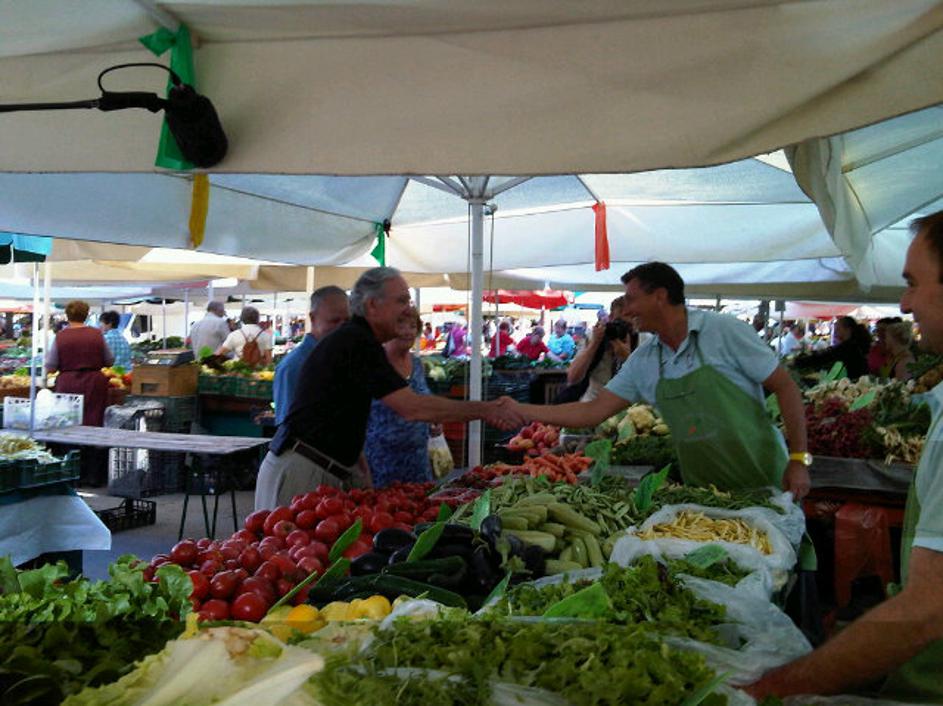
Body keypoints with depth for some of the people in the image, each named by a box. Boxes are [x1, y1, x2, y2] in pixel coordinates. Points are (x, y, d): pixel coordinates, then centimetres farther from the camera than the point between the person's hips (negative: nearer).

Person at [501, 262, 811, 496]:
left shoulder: (725, 331, -12)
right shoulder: (643, 361, 2)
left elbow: (785, 388, -9)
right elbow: (592, 412, 1)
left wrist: (799, 459, -14)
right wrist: (519, 411, -5)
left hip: (763, 479, -4)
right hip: (702, 488, 4)